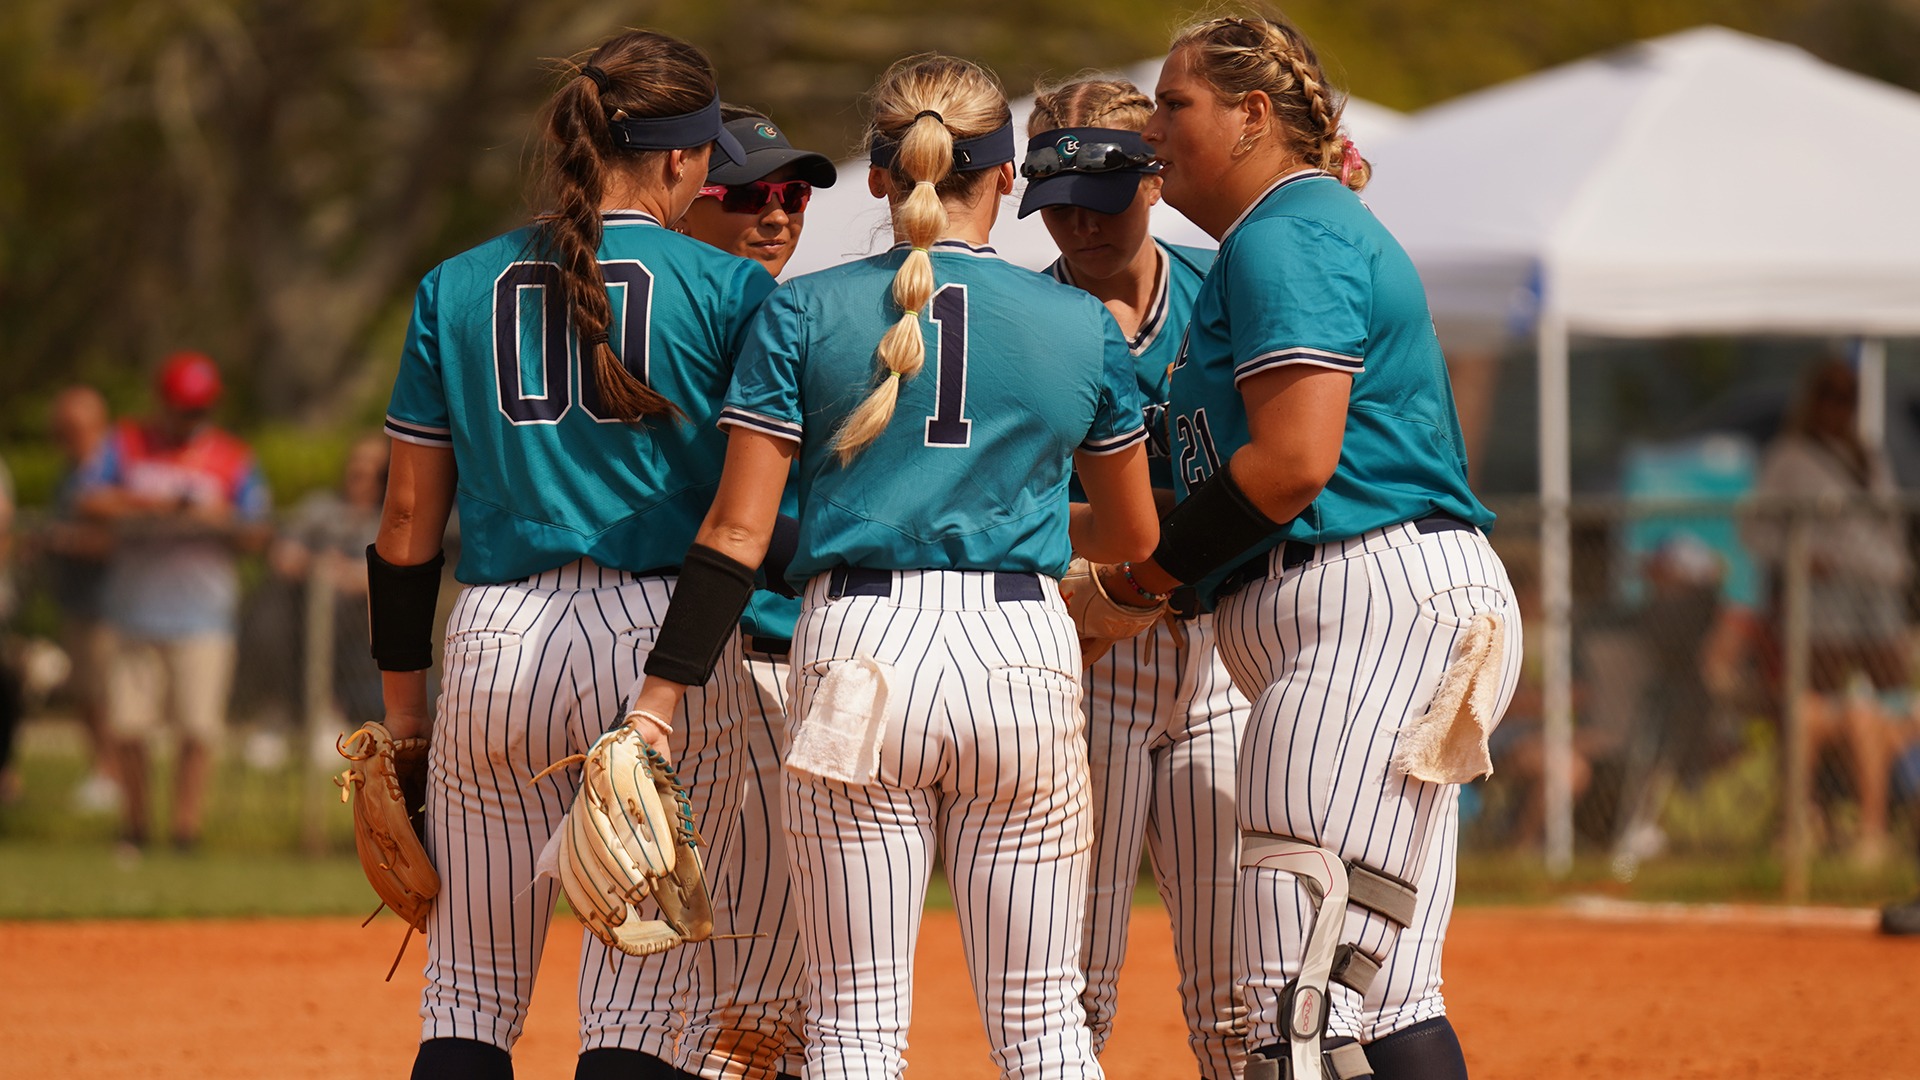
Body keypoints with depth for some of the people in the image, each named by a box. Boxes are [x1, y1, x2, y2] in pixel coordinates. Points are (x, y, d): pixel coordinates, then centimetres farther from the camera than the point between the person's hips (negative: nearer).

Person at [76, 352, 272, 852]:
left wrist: (223, 519, -17)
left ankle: (186, 829, 0)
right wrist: (148, 504, -15)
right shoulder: (126, 445, 8)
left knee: (200, 731, -6)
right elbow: (90, 502, -3)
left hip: (203, 618, -1)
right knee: (126, 727, 2)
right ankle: (135, 825, 16)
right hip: (134, 616, 1)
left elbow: (257, 535, 2)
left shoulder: (233, 460, 5)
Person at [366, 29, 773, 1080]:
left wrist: (404, 711, 17)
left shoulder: (457, 288, 9)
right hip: (666, 634, -2)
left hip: (495, 643, 3)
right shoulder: (730, 290, 0)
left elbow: (407, 521, 10)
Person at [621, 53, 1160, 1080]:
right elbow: (1133, 533, 20)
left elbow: (739, 528, -3)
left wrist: (659, 698, -2)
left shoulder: (803, 312, 3)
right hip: (1023, 650, 1)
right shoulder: (1083, 325, 7)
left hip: (857, 648, -1)